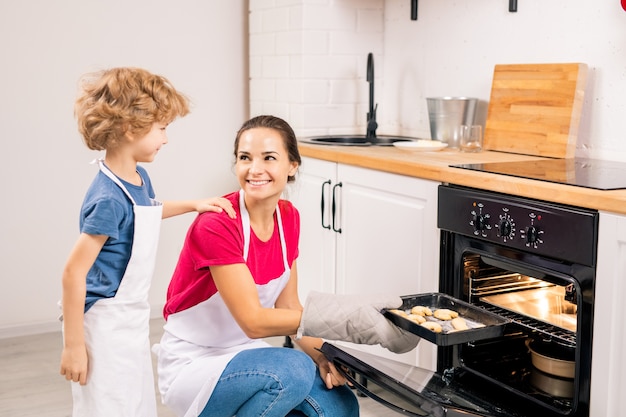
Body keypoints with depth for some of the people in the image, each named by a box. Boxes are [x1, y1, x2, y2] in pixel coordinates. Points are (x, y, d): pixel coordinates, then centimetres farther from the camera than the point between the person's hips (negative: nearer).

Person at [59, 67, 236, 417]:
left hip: (133, 318, 9)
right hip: (105, 325, -9)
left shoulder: (139, 178, 2)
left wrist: (193, 204, 18)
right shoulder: (109, 199, -25)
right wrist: (73, 346, -20)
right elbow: (74, 273, -24)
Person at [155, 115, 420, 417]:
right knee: (293, 369, -31)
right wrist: (337, 317, -35)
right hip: (191, 366, -6)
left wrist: (321, 356, -14)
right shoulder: (215, 225, -24)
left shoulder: (288, 217, -2)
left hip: (246, 355, 6)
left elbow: (288, 306, 3)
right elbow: (253, 321, -27)